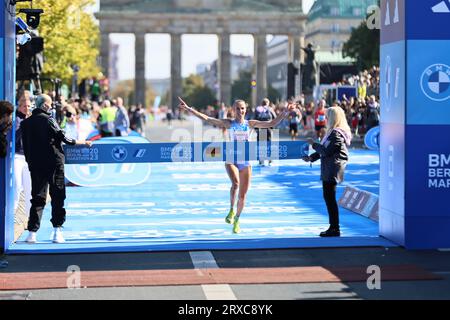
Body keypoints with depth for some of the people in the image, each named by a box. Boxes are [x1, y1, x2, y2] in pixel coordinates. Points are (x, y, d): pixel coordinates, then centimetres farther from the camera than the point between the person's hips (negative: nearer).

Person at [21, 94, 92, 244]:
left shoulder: (25, 123, 7)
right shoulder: (48, 120, -8)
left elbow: (25, 146, 9)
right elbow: (63, 138, -11)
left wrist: (30, 162, 17)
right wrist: (83, 142, 0)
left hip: (35, 165, 5)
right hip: (53, 163, -5)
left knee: (37, 198, 7)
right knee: (57, 197, 2)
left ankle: (32, 233, 1)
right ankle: (57, 231, -2)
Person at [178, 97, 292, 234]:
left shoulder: (250, 124, 5)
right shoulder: (229, 123, 0)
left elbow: (271, 123, 4)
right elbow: (207, 119, -5)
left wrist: (284, 113, -10)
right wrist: (188, 109, -11)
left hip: (245, 162, 2)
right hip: (231, 160, -2)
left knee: (242, 196, 6)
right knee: (235, 183, -33)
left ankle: (236, 220, 29)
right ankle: (231, 210, -12)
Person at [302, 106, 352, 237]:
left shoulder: (336, 133, -17)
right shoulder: (334, 132, 16)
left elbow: (326, 151, -20)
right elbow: (325, 149, 21)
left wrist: (314, 144, -7)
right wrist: (311, 157, 15)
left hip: (332, 170, -10)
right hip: (329, 169, 10)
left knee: (330, 198, -7)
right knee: (328, 197, 13)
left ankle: (335, 229, -3)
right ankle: (333, 227, 19)